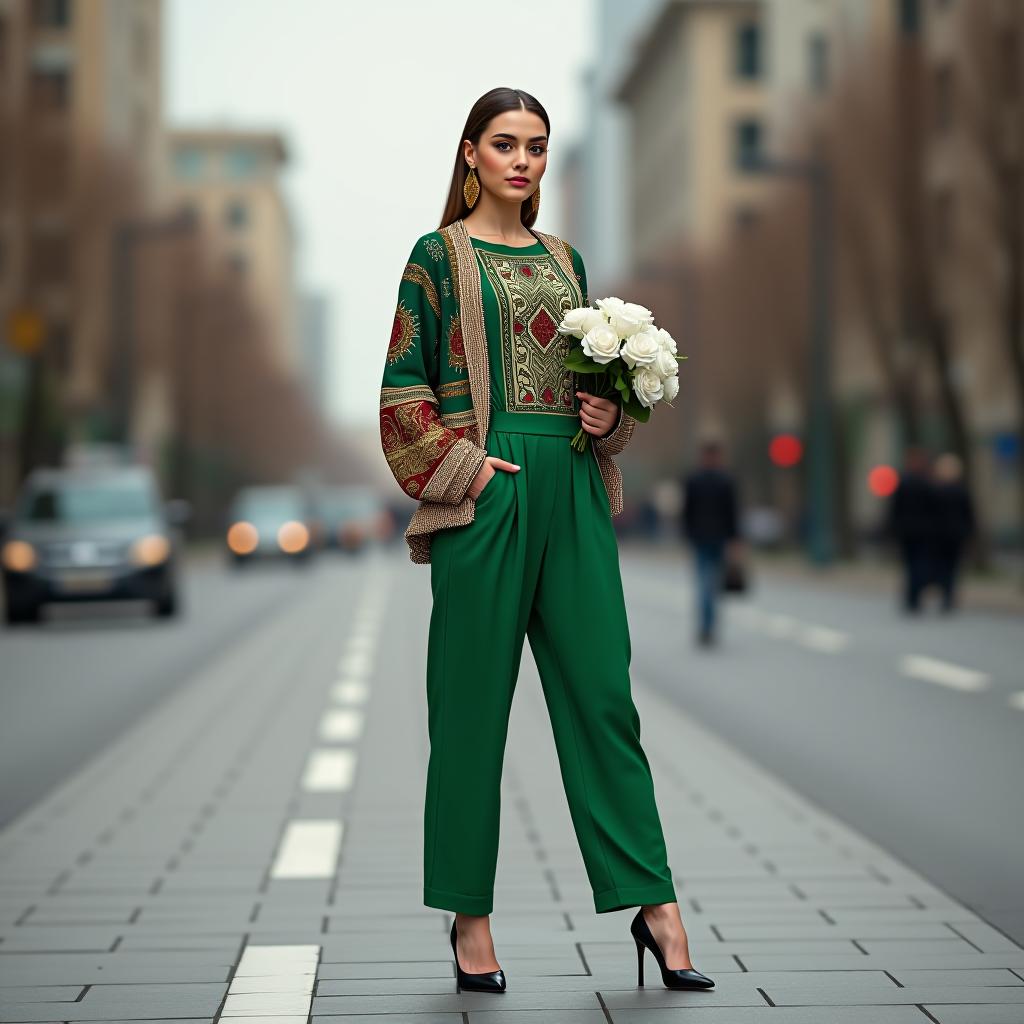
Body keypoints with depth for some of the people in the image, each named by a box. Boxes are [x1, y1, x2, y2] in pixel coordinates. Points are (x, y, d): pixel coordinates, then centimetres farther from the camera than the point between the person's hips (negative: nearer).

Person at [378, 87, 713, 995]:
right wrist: (463, 466, -12)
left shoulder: (564, 259, 17)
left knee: (602, 690, 1)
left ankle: (654, 903, 4)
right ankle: (470, 917, 11)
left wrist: (610, 415, 2)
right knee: (473, 702, 1)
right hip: (484, 493, -4)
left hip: (572, 488, 4)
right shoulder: (439, 255, 3)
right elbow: (403, 384, -1)